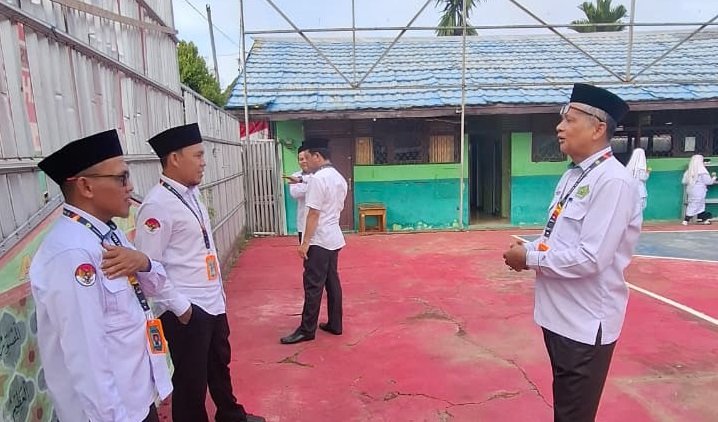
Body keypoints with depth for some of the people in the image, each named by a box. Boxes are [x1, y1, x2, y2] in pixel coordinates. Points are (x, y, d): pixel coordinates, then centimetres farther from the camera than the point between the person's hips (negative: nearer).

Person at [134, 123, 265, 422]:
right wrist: (180, 307, -17)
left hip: (213, 304, 9)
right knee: (191, 381, 11)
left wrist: (218, 293, 15)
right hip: (187, 312, -9)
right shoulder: (158, 205, -19)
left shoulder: (191, 194, 7)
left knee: (219, 364, 26)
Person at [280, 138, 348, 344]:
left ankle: (307, 330, 7)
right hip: (334, 238, 9)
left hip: (319, 240, -9)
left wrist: (305, 242, -16)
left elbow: (313, 213, -20)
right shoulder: (339, 178, 10)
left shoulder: (318, 178, -17)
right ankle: (335, 324, 22)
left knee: (313, 285, -2)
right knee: (332, 282, 14)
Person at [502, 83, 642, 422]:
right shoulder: (572, 176, 8)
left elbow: (590, 259, -27)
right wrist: (530, 247, -4)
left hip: (586, 323, -9)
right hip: (560, 315, 9)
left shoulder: (613, 181, -21)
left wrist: (529, 258, -17)